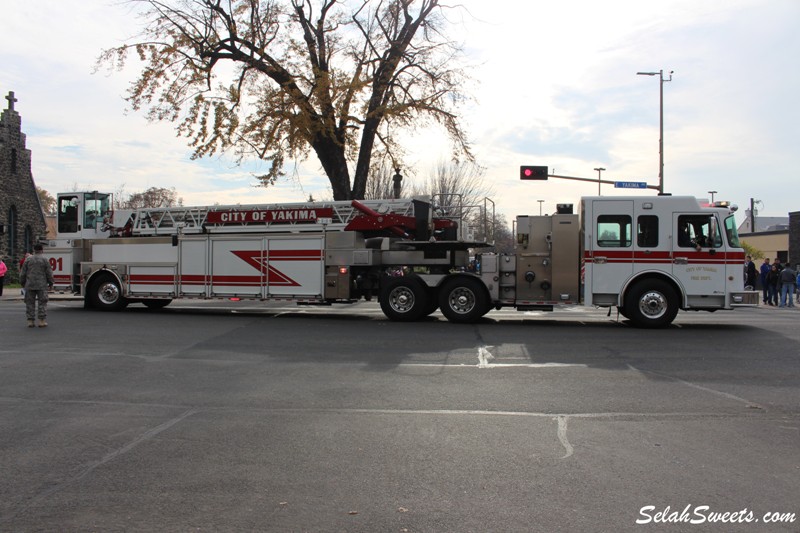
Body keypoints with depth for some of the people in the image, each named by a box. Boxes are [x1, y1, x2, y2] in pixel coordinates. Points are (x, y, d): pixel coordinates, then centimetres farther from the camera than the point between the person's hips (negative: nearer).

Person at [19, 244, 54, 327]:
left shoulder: (28, 259, 4)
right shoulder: (45, 259, -3)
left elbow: (23, 273, 6)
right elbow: (49, 273, -3)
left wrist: (23, 283, 19)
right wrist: (51, 283, 8)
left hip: (30, 285, 2)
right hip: (42, 285, -2)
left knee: (30, 303, 8)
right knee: (42, 303, 3)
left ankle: (30, 321, 6)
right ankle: (42, 321, -1)